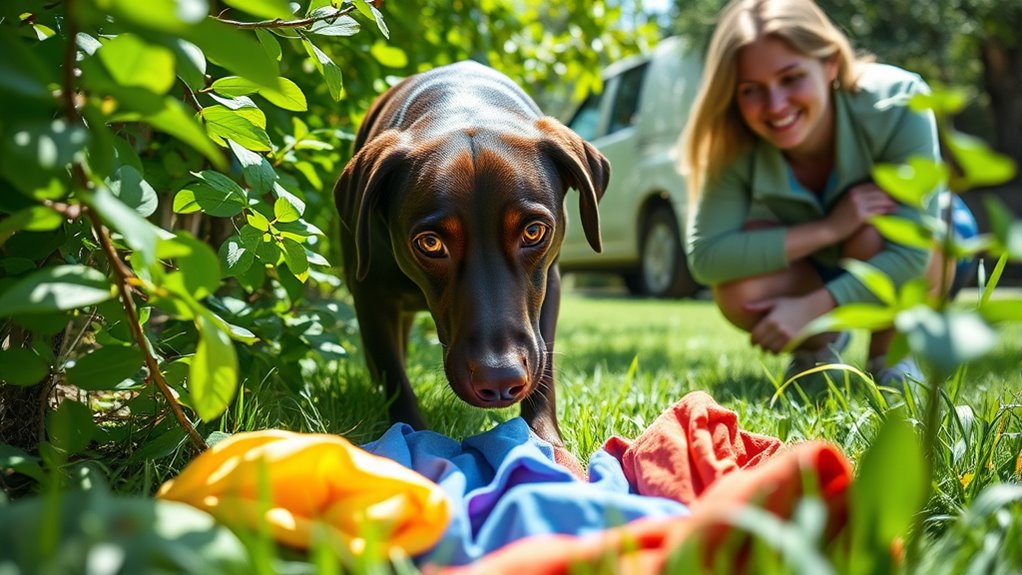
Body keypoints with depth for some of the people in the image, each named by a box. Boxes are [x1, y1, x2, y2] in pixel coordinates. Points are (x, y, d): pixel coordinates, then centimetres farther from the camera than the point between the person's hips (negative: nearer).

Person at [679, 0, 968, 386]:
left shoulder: (897, 102, -32)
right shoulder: (736, 147, -27)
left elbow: (910, 253, -33)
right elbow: (704, 257, -37)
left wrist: (811, 307, -38)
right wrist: (828, 228, -40)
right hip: (815, 266, 2)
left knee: (873, 227, -36)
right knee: (739, 291, -30)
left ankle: (891, 360, -9)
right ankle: (818, 348, 3)